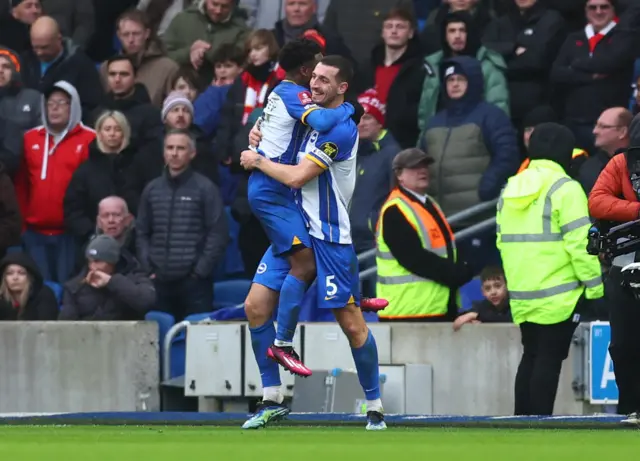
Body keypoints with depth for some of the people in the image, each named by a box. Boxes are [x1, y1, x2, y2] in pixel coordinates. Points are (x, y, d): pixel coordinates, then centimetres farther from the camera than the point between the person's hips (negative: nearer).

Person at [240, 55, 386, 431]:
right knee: (256, 307, -1)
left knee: (352, 324, -4)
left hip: (329, 238, -8)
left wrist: (258, 161, -6)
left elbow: (297, 177, -21)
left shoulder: (342, 129, -17)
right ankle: (273, 400, 8)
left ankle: (375, 407, 8)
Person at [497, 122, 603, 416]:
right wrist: (594, 284, -9)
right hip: (558, 294, -7)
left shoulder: (510, 190, 12)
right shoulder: (564, 188, -11)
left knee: (531, 356, 15)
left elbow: (504, 241, 14)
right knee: (549, 359, -5)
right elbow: (579, 243, -16)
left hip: (522, 294, 7)